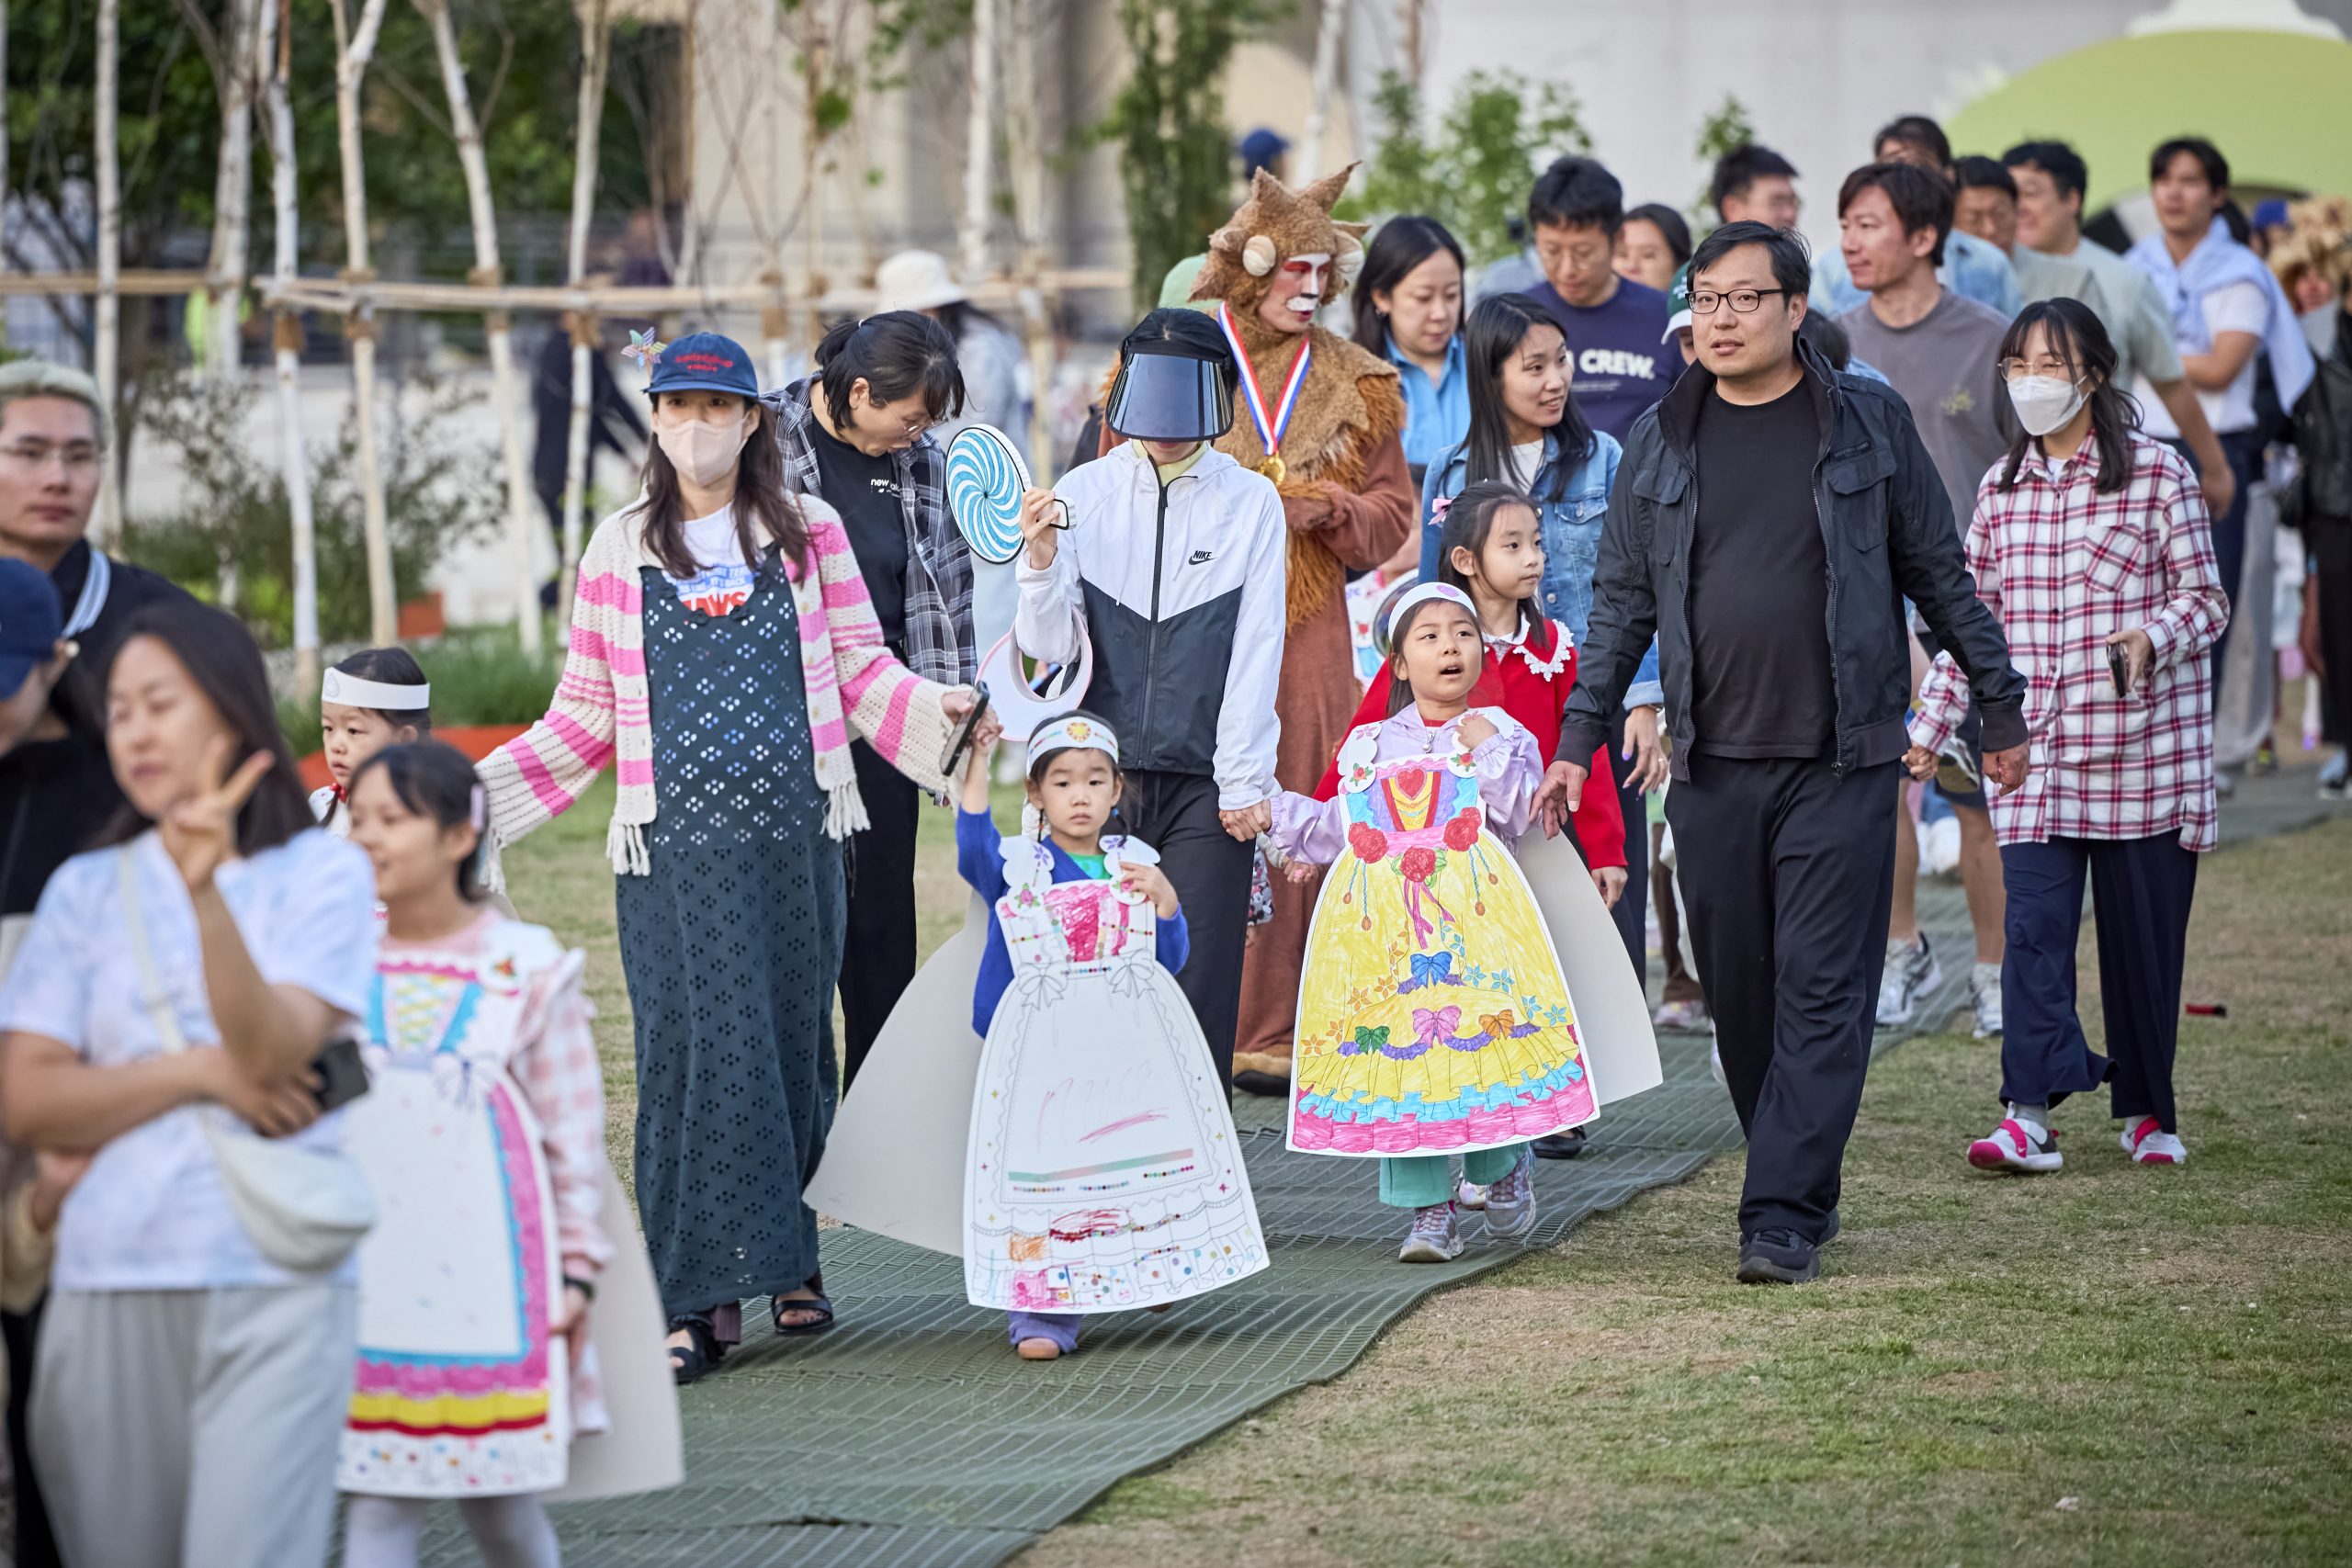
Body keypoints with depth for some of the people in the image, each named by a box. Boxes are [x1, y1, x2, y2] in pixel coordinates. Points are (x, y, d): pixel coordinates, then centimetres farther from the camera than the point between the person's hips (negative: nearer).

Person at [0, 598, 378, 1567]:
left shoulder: (321, 873, 4)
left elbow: (273, 1055, -12)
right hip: (110, 1283, 3)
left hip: (274, 1281, -3)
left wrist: (206, 890, -22)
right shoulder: (87, 890, 12)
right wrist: (200, 1071, -8)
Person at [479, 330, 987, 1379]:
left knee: (790, 1043, 5)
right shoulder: (619, 551, 9)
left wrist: (936, 707, -12)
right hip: (672, 844, -1)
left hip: (793, 834, 1)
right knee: (692, 1051, -7)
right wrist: (477, 791, 4)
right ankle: (700, 1299, -5)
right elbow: (588, 715, 11)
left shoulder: (809, 533, 9)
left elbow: (862, 671, 6)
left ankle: (786, 1253, 23)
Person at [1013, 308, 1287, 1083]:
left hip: (1206, 784, -1)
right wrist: (1042, 560, -17)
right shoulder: (1083, 493, 5)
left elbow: (1256, 653, 0)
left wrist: (1244, 781, -3)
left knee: (1197, 983, -4)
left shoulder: (1251, 503, 2)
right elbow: (1048, 645, 0)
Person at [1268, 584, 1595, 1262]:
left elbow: (1520, 810, -4)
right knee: (1398, 1047, -4)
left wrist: (1488, 749, -10)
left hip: (1474, 916, -2)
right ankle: (1428, 1208, 1)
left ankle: (1505, 1165, 18)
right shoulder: (1370, 745, 16)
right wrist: (1275, 813, 14)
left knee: (1481, 1036, -10)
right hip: (1386, 921, 2)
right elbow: (1338, 829, 20)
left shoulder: (1501, 733, 8)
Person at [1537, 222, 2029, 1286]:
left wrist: (1999, 708, 9)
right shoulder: (1660, 444, 8)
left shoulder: (1868, 423, 2)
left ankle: (1781, 1218, -9)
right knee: (1739, 994, 7)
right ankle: (1806, 1189, 21)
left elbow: (1940, 576, 8)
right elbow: (1621, 603, 13)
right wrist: (1578, 741, 7)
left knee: (1821, 988, -8)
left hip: (1842, 760, -3)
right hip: (1711, 765, 3)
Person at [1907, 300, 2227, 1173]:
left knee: (2143, 931, 4)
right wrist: (1929, 727, 12)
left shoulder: (2158, 475, -2)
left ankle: (2149, 1112, 17)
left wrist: (2151, 638, -22)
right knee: (2033, 927, -8)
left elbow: (2205, 599, -1)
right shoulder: (2000, 489, 11)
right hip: (2037, 750, 3)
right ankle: (2028, 1115, -14)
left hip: (2142, 746, -3)